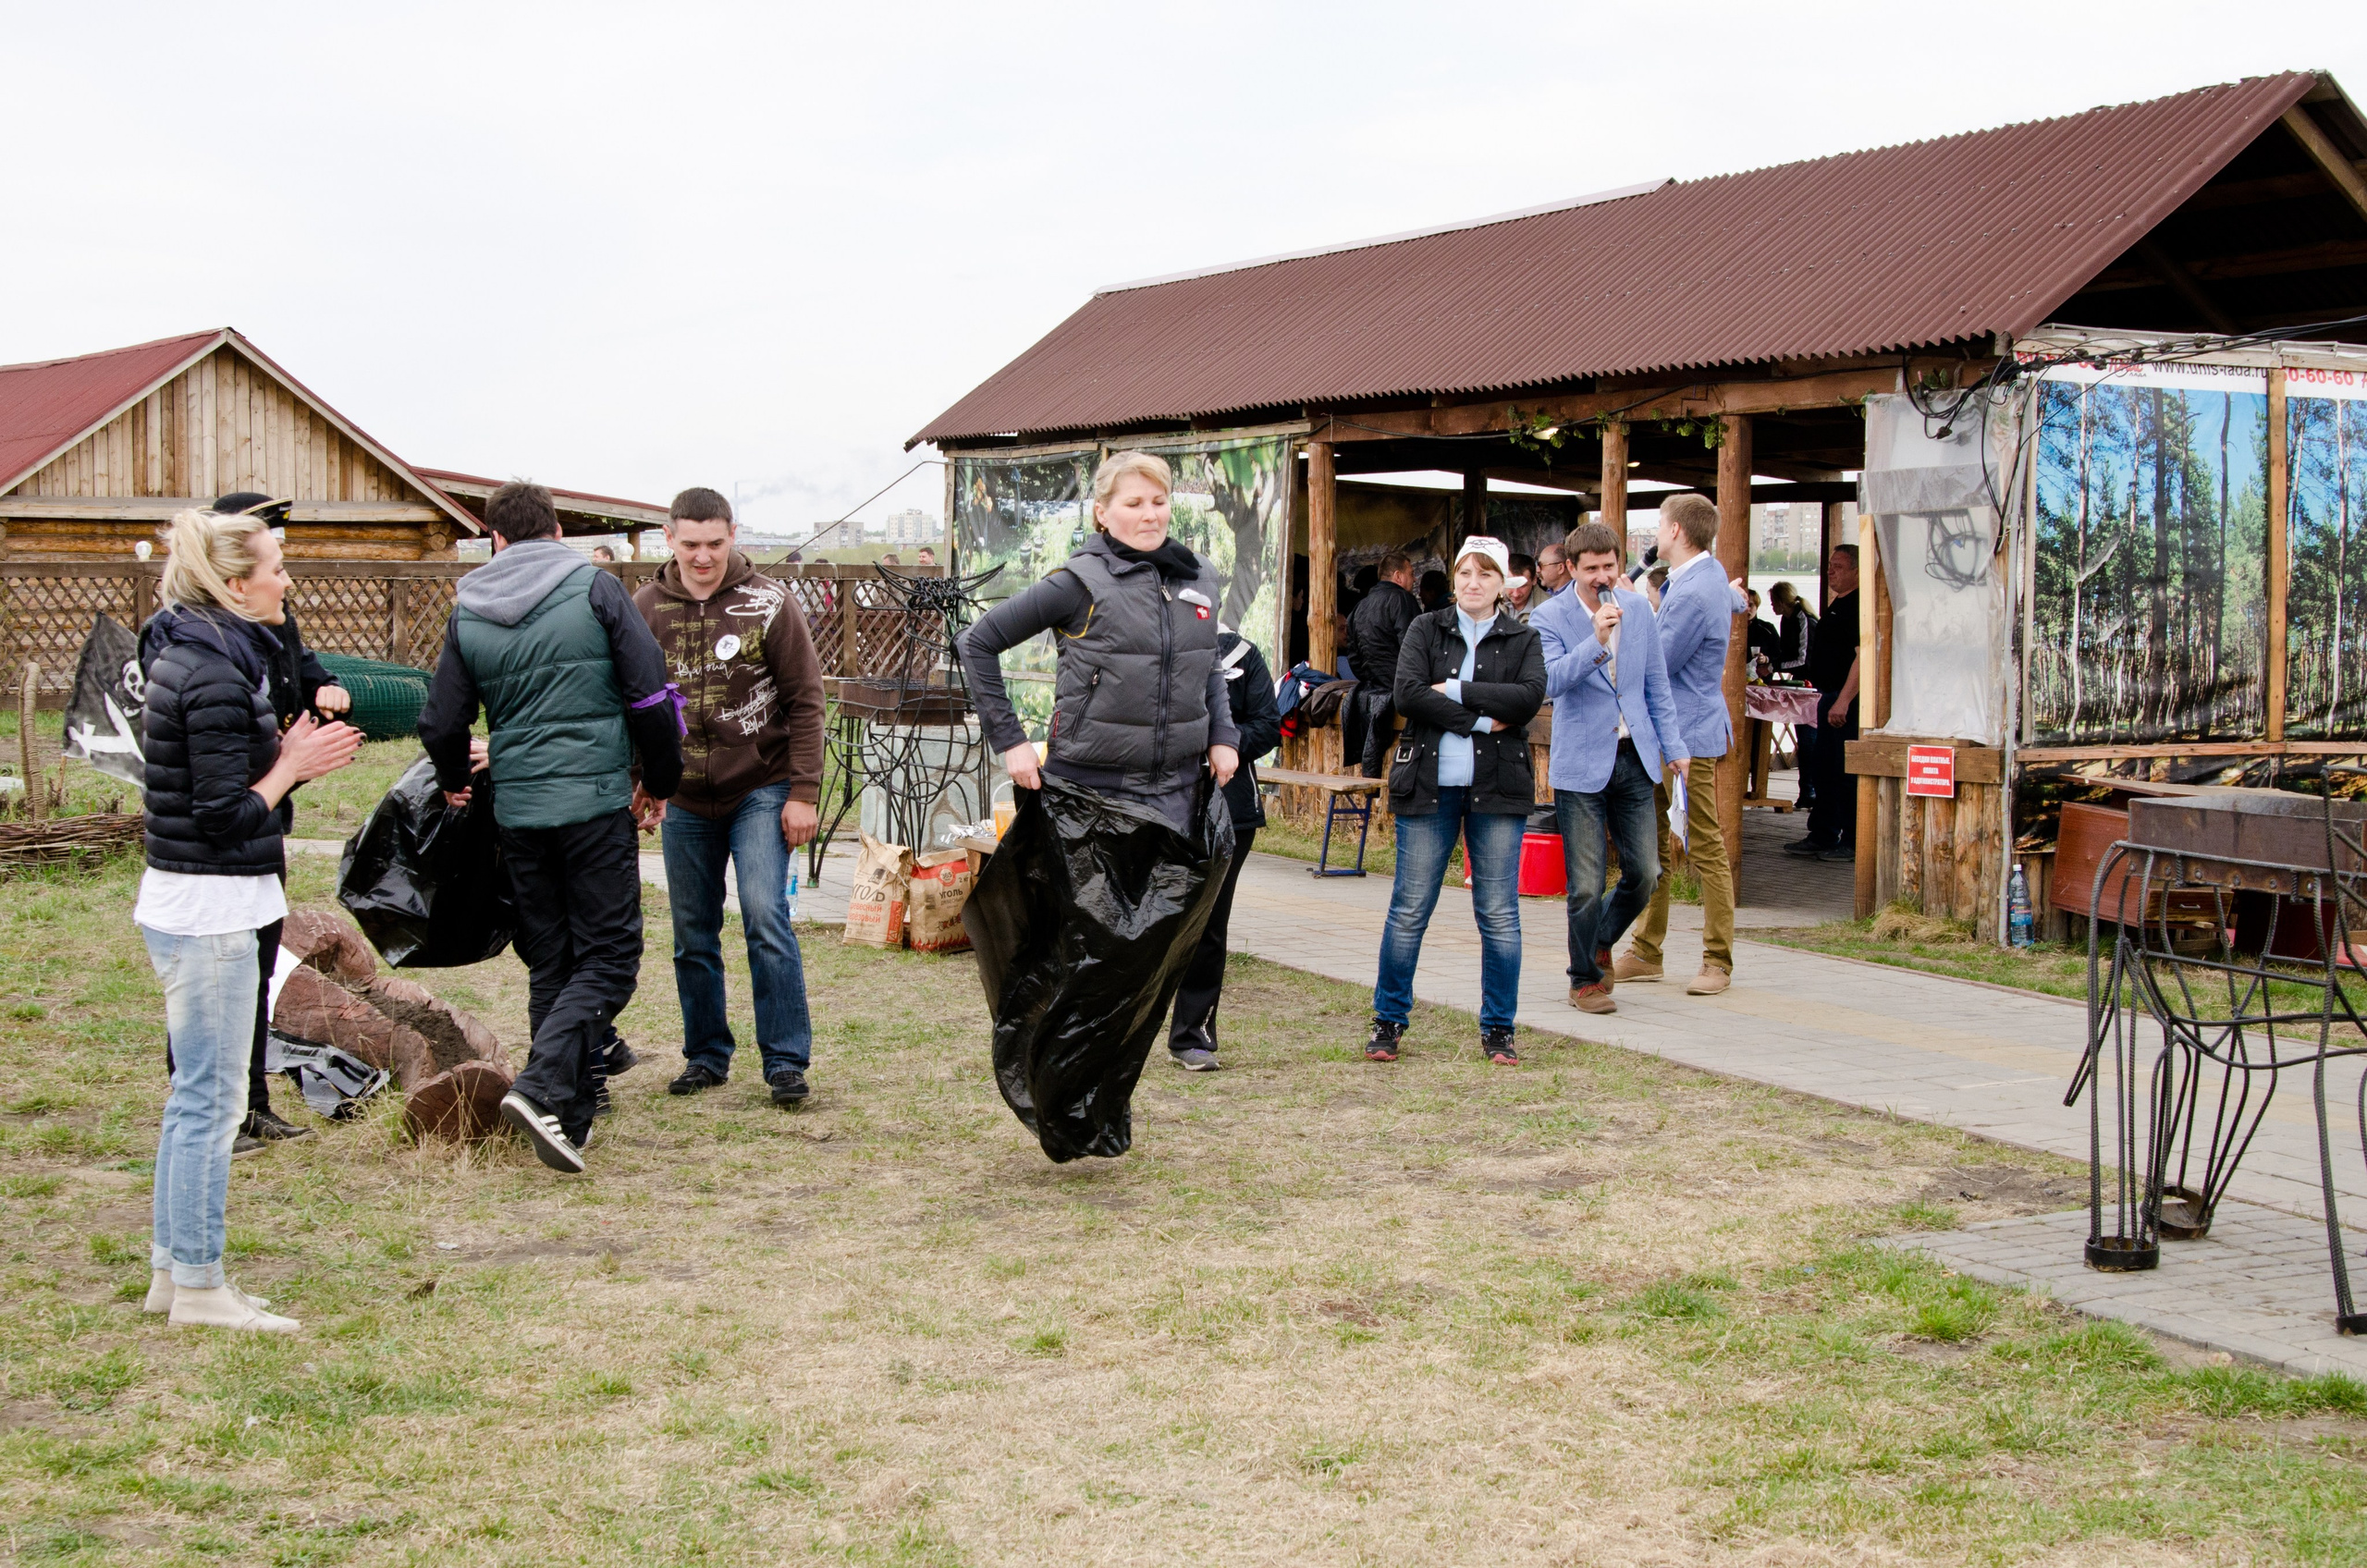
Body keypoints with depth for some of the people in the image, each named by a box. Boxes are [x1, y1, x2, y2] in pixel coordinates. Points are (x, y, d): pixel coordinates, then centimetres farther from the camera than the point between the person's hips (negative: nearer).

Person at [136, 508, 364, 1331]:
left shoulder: (194, 655, 10)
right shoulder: (216, 676, -19)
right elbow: (226, 816, -20)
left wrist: (287, 753, 4)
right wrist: (294, 765, -8)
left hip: (186, 906, 10)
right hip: (210, 912, -10)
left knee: (199, 1094, 16)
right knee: (211, 1099, -3)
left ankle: (172, 1269, 24)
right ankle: (199, 1289, 5)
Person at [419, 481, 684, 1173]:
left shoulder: (468, 613, 6)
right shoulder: (595, 589, -3)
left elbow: (441, 724, 9)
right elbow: (651, 696, -6)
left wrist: (455, 780, 31)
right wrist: (660, 777, 10)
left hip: (517, 808, 4)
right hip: (595, 801, -4)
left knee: (549, 961, 14)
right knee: (609, 956, 0)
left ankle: (573, 1114, 16)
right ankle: (542, 1088, -19)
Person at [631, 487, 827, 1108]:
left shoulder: (768, 602, -6)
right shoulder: (647, 607, 2)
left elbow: (804, 702, -4)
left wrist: (803, 792, -8)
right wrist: (639, 784, 8)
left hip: (760, 792, -3)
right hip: (685, 798, 3)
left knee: (765, 916, -13)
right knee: (693, 934, 9)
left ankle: (786, 1062, -5)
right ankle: (706, 1056, 23)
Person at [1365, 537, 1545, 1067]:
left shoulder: (1522, 640, 9)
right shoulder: (1426, 630, 9)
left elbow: (1528, 698, -9)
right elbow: (1408, 694, -7)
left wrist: (1455, 691, -12)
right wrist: (1480, 720, -12)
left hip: (1498, 788, 0)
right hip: (1430, 785, 0)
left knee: (1499, 913, 1)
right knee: (1409, 909, 1)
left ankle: (1498, 1029, 11)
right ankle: (1389, 1021, 11)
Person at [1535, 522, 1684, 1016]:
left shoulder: (1638, 608, 6)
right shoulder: (1550, 617, -8)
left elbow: (1656, 684, 13)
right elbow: (1549, 682, -22)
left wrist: (1673, 747, 10)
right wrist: (1597, 640, -31)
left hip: (1634, 758, 4)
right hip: (1581, 765, -4)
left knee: (1644, 874, 4)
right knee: (1587, 886, -1)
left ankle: (1601, 943, 32)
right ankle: (1584, 980, 18)